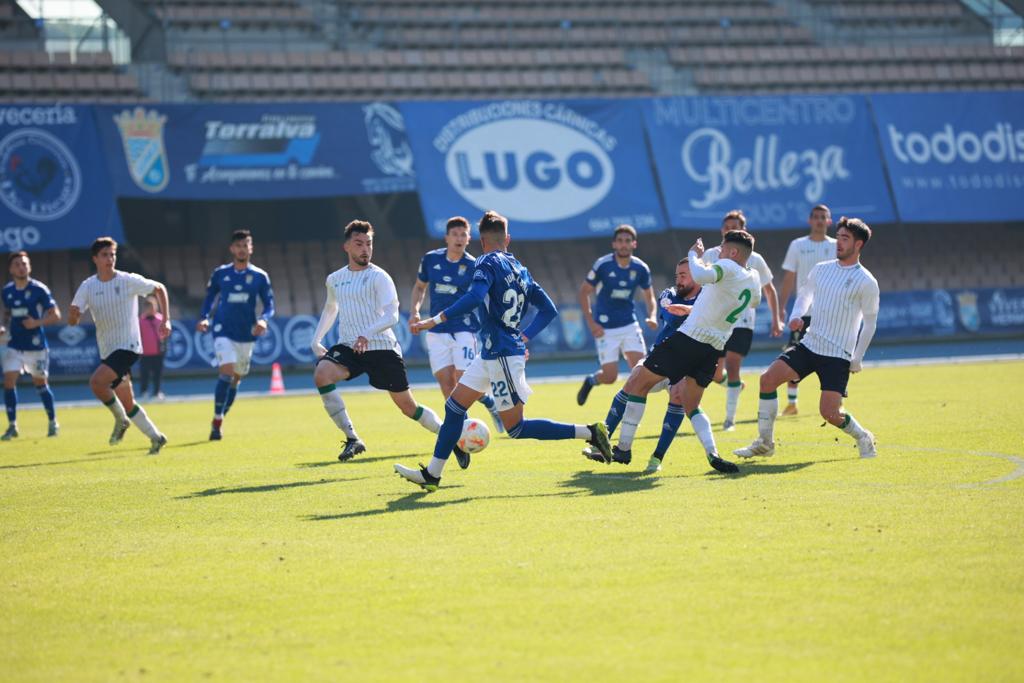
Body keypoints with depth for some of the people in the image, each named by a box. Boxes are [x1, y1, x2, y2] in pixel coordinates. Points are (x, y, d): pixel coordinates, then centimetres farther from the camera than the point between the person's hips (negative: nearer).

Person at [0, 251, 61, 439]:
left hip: (36, 346, -3)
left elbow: (55, 316, -10)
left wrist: (36, 322, -24)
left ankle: (53, 422, 26)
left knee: (40, 383, 9)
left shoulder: (39, 289, -11)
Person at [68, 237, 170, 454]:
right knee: (127, 403, 9)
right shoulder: (87, 287, 1)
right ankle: (155, 437, 23)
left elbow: (159, 289, 7)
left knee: (96, 381, -26)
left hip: (128, 346, -5)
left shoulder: (129, 281, -7)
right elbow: (71, 320, -1)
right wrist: (74, 314, -26)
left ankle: (121, 419, -5)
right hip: (107, 351, 5)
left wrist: (165, 320, 0)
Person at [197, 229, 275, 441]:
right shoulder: (220, 273, 2)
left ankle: (219, 420, 26)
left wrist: (263, 320, -17)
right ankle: (217, 420, -15)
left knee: (236, 378, 10)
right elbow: (209, 298, 11)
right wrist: (204, 318, -7)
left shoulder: (260, 276, 2)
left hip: (246, 334, 2)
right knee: (227, 371, -21)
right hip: (223, 331, -2)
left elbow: (269, 305, 4)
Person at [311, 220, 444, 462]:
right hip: (348, 347, 4)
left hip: (382, 348, -4)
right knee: (321, 375, -27)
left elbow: (391, 315, -18)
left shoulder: (378, 277, -7)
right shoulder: (335, 279, 10)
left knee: (408, 406, 2)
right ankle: (352, 438, -21)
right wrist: (316, 340, 19)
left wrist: (367, 334, -34)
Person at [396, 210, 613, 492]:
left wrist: (438, 319, -25)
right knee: (454, 406, 12)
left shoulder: (487, 263, -10)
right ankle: (431, 474, 14)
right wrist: (524, 337, 18)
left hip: (503, 355, -9)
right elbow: (548, 309, 16)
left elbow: (475, 297, -29)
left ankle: (589, 433, -6)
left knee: (516, 428, -3)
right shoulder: (520, 269, 14)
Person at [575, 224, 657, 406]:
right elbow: (584, 291, -4)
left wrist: (652, 316, -8)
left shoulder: (641, 268, -2)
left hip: (629, 325, 3)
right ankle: (590, 381, 30)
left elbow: (649, 297, 12)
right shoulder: (602, 265, -12)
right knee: (610, 376, -6)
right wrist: (591, 322, -11)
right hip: (605, 329, -3)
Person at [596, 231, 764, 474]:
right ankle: (713, 453, -1)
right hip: (715, 348, 7)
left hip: (689, 337, -7)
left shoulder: (728, 267, -12)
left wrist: (693, 255, -12)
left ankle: (623, 448, 5)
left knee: (637, 383, 5)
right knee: (691, 405, 21)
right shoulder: (754, 280, 10)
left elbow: (700, 276, -33)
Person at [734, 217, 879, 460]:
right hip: (808, 345, 5)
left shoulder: (866, 282, -7)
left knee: (829, 413, -13)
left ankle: (863, 438, 18)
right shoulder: (821, 269, 8)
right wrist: (796, 316, 2)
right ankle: (765, 442, -3)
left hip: (838, 356, -5)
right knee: (768, 378, -13)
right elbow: (805, 295, 23)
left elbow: (870, 322, -1)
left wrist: (857, 359, -3)